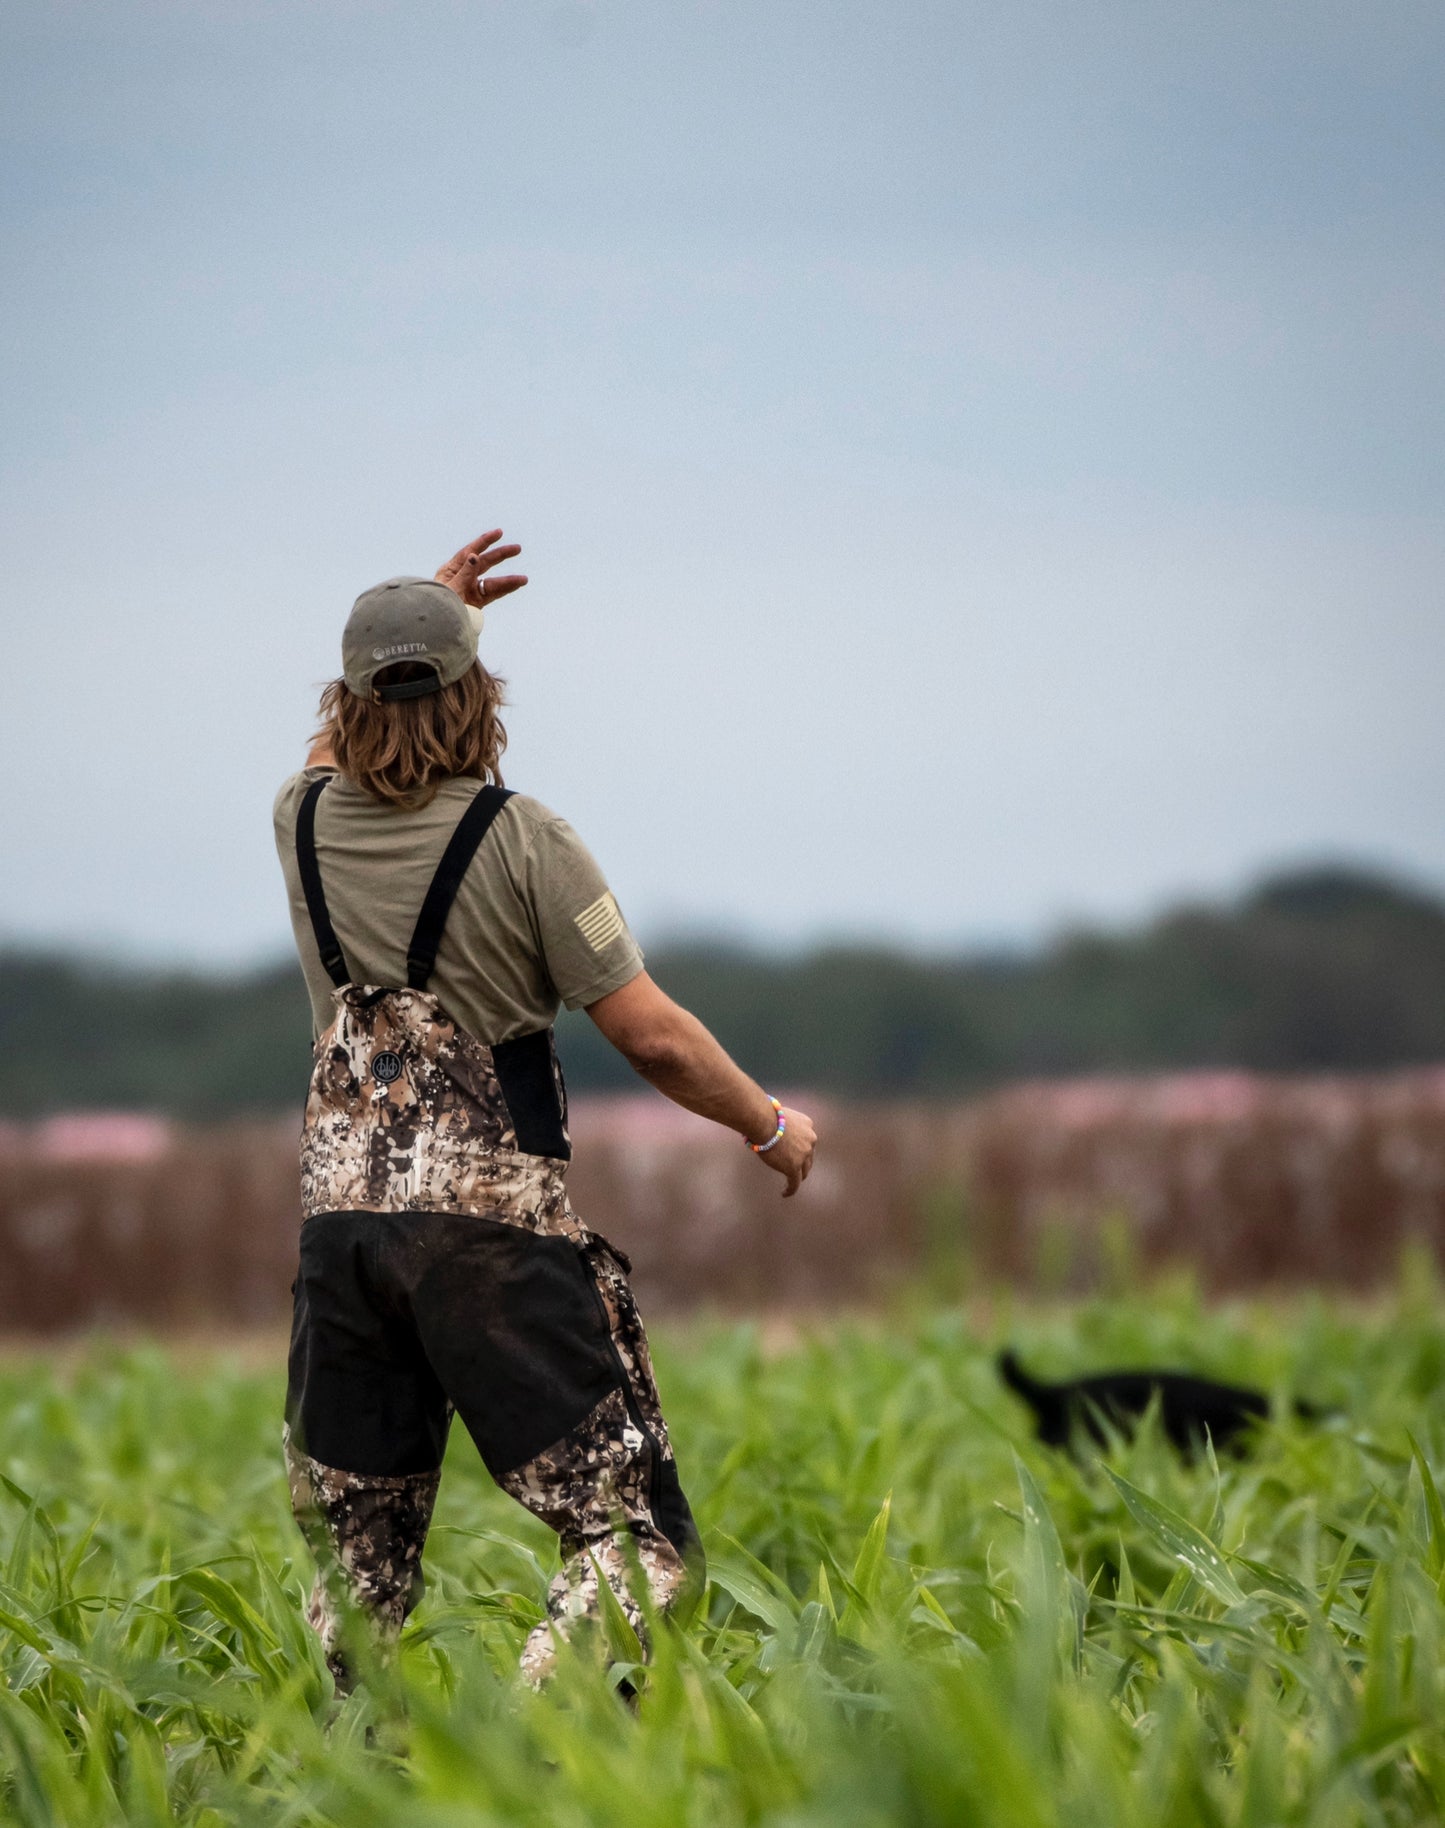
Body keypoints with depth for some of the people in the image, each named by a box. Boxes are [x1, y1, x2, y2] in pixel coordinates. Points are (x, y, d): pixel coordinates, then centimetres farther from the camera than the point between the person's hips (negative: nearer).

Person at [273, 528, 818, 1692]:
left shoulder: (304, 819, 7)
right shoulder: (520, 841, -7)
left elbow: (343, 745, 35)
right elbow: (653, 1036, -7)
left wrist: (427, 611, 43)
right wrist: (771, 1127, 9)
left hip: (342, 1218, 5)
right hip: (493, 1220, -5)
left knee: (356, 1566, 14)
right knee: (640, 1540, -6)